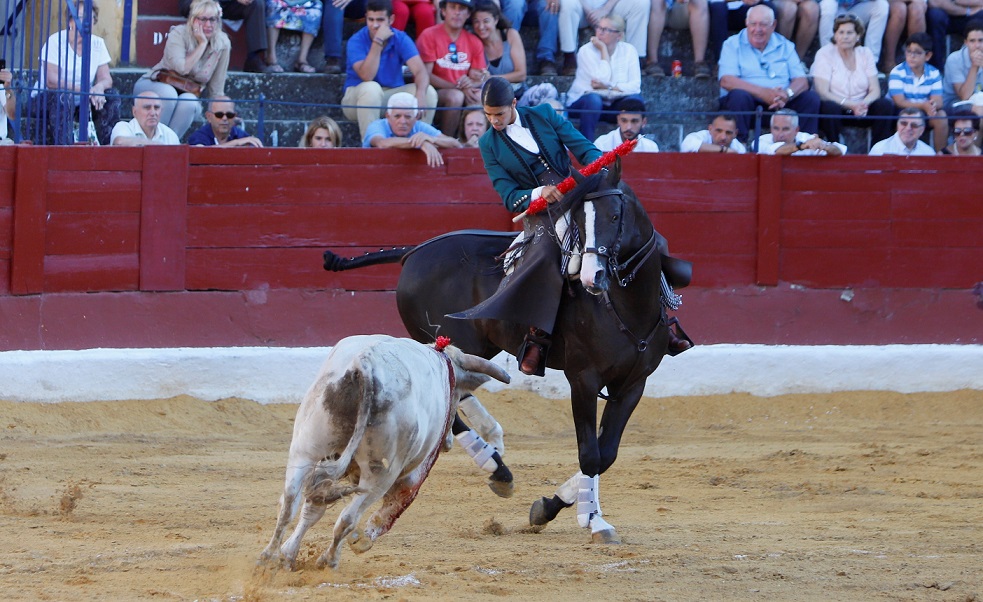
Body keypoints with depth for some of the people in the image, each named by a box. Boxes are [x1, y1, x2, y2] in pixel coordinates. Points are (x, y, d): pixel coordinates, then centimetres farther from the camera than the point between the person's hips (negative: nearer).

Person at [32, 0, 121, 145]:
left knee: (111, 95, -16)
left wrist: (99, 87, -30)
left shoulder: (97, 43, 3)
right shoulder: (56, 41, -14)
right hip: (47, 99, -5)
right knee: (63, 97, -37)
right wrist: (82, 89, -32)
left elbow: (106, 78, -4)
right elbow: (52, 81, -23)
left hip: (81, 101, 5)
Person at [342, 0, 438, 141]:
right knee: (372, 88, -38)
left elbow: (420, 71, -17)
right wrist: (377, 41, -30)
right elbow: (367, 76, -28)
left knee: (429, 92, -19)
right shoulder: (356, 41, -13)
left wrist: (420, 94, -38)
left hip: (390, 97, 3)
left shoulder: (401, 39, -5)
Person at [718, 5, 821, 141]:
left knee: (811, 98, -18)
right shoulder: (733, 45, 5)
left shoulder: (785, 46, 15)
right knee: (739, 95, -35)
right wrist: (763, 93, -23)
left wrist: (787, 94, -21)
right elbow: (727, 81, -10)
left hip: (780, 104, 3)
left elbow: (801, 81, 5)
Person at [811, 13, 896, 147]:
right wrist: (851, 105, -28)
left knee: (886, 105, -22)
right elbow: (822, 92, -17)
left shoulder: (866, 54, 5)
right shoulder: (824, 54, -6)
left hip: (860, 109, 4)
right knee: (829, 107, -37)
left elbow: (875, 90, -1)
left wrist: (864, 104, -25)